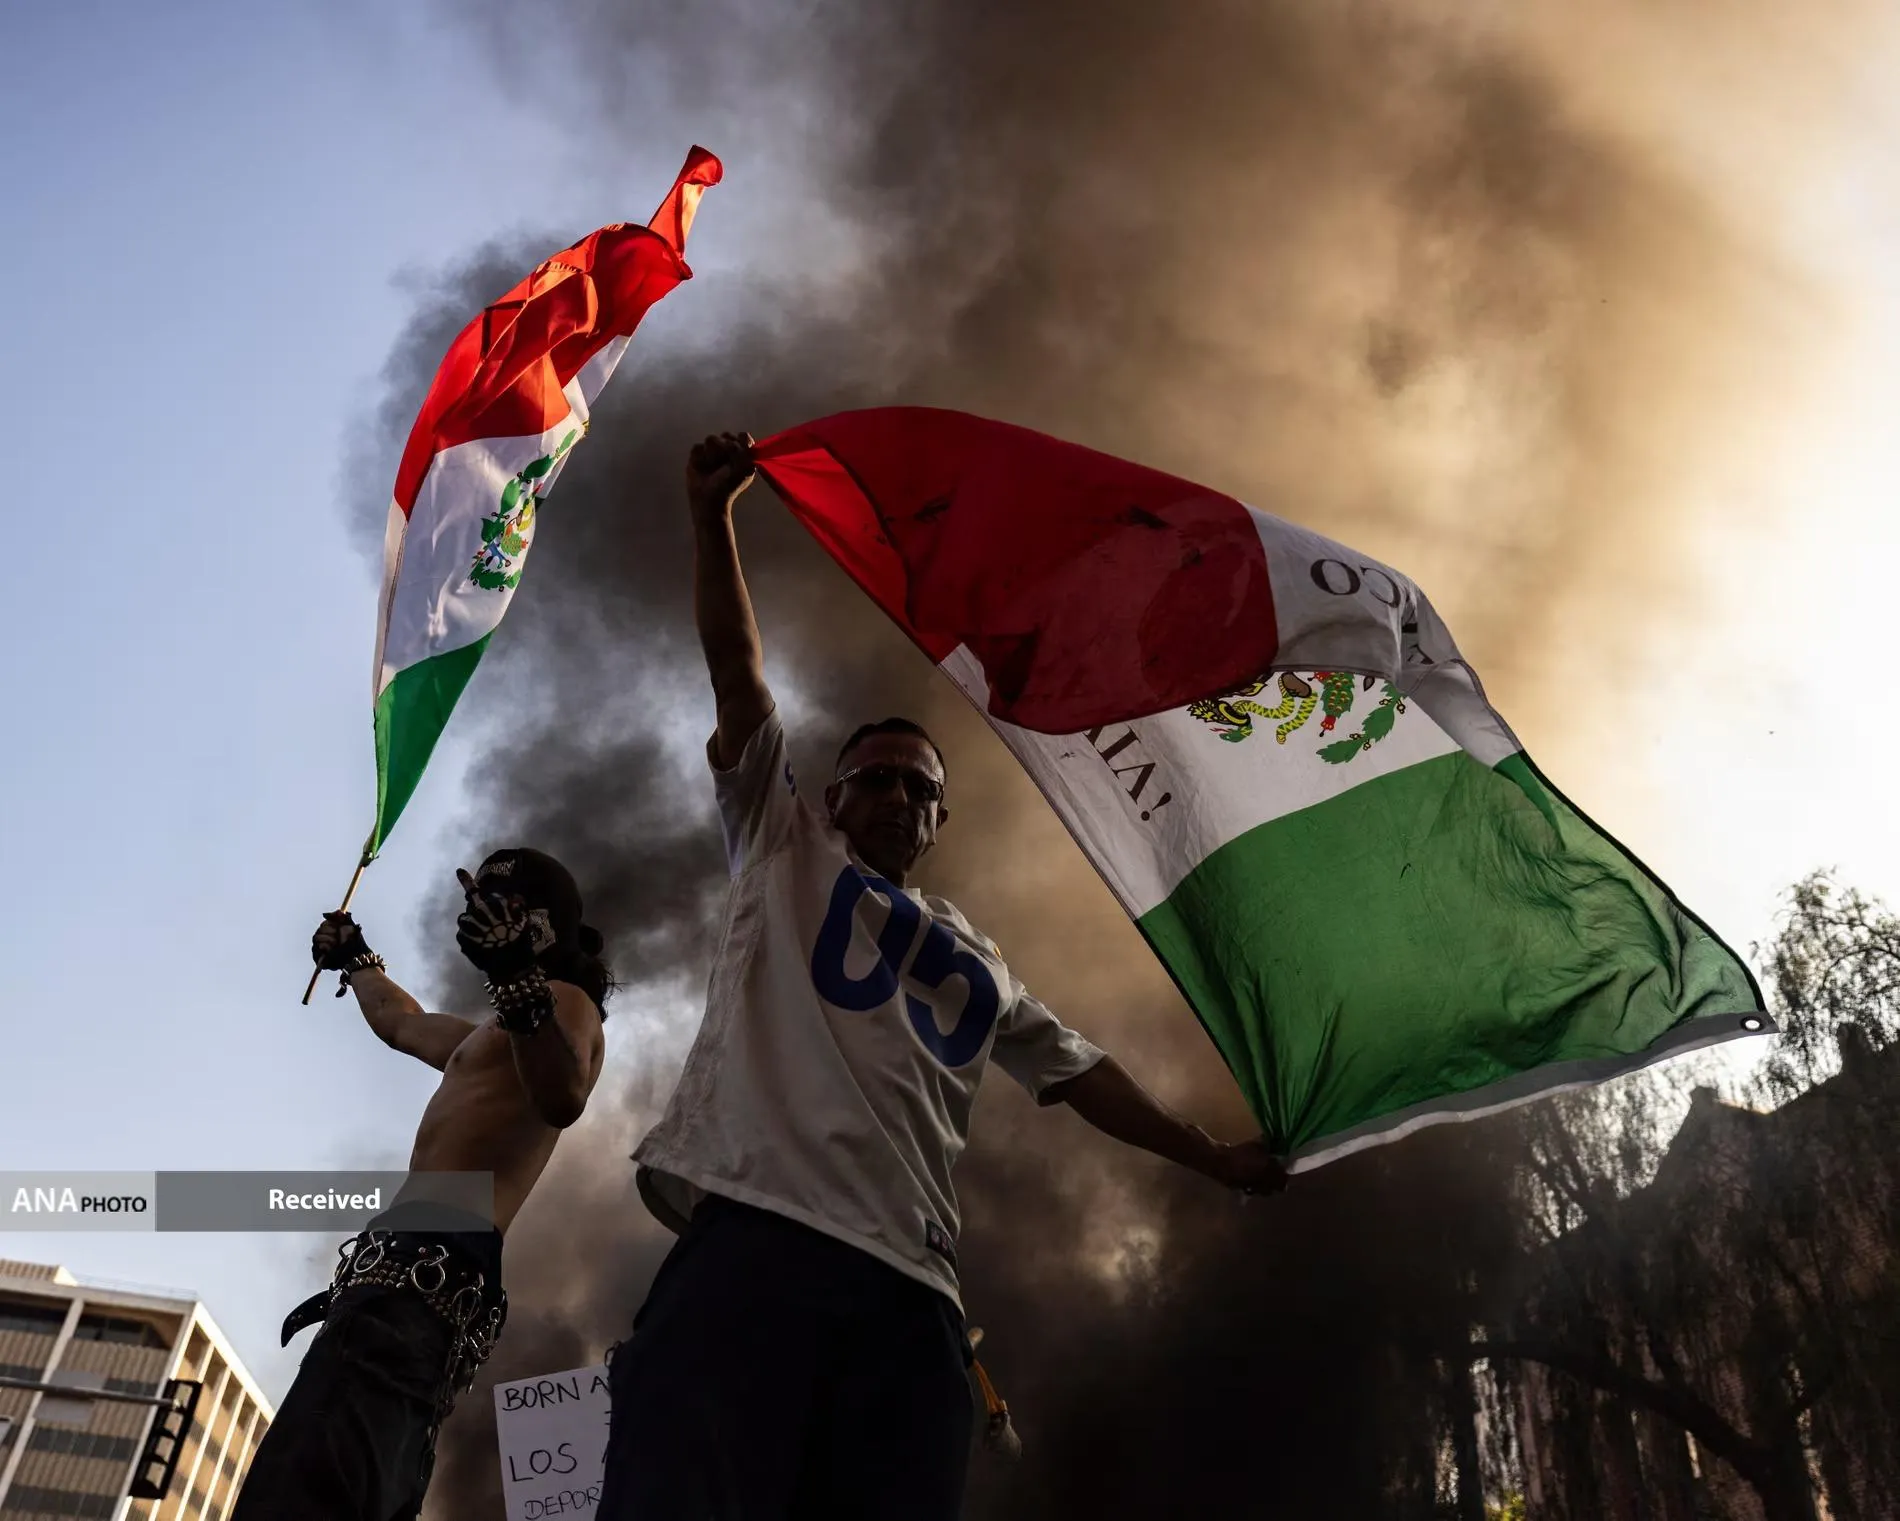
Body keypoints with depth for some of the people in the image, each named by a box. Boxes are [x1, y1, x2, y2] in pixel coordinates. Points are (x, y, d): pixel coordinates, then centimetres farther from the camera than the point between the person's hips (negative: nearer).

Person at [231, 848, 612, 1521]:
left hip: (436, 1256, -10)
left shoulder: (563, 1003, 3)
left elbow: (562, 1100, -20)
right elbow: (402, 1023, 56)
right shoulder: (489, 1034, 34)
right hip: (422, 1257, 10)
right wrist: (357, 961, 70)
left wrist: (518, 978, -30)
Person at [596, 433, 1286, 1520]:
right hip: (752, 1229, -3)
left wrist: (1214, 1156, 36)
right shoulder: (784, 850, 23)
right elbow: (738, 675, 14)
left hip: (908, 1289, 4)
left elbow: (1079, 1071, 36)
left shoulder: (982, 962, 32)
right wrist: (714, 514, 8)